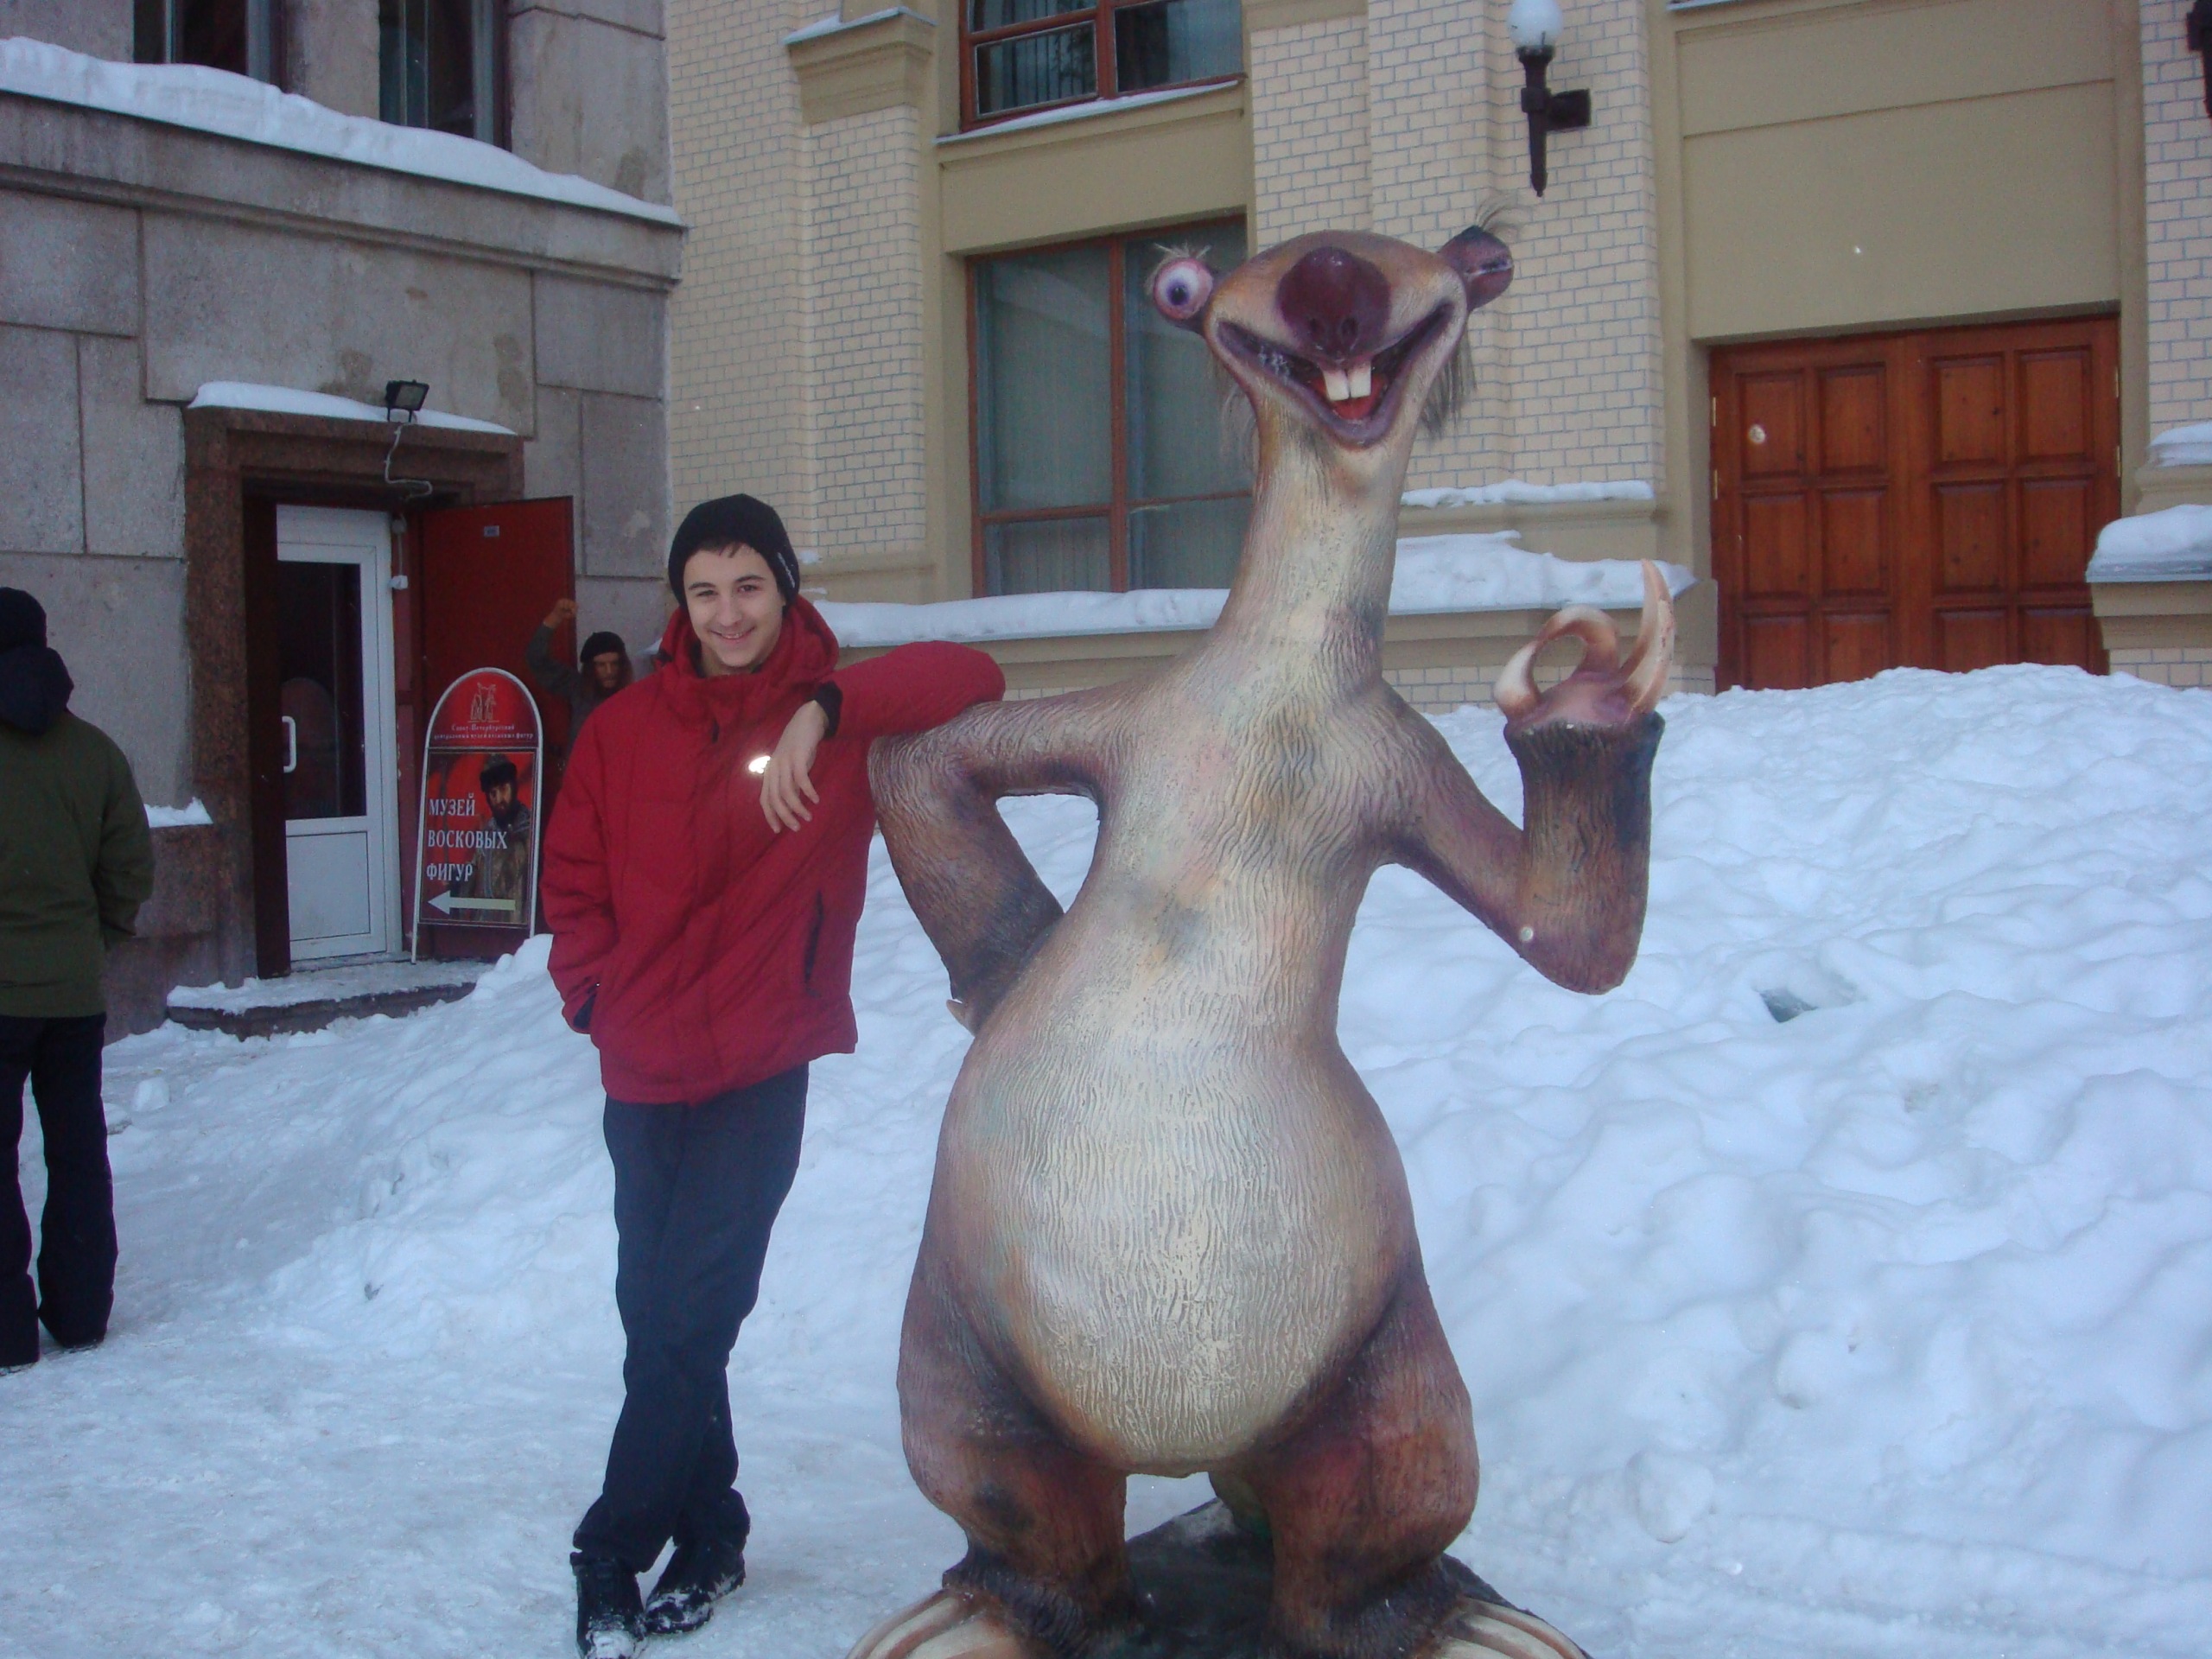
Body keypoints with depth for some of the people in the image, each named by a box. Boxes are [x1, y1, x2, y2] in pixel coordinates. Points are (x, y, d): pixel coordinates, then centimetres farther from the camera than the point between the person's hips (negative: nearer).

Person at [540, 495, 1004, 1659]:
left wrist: (824, 712, -28)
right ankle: (709, 1540, 28)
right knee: (661, 1320, 11)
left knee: (682, 1327, -7)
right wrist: (597, 996, -2)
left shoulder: (836, 716, -3)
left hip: (758, 1074, -4)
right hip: (640, 1073, 4)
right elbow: (572, 882, 12)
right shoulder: (626, 729, 4)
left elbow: (972, 679, -19)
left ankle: (612, 1559, 7)